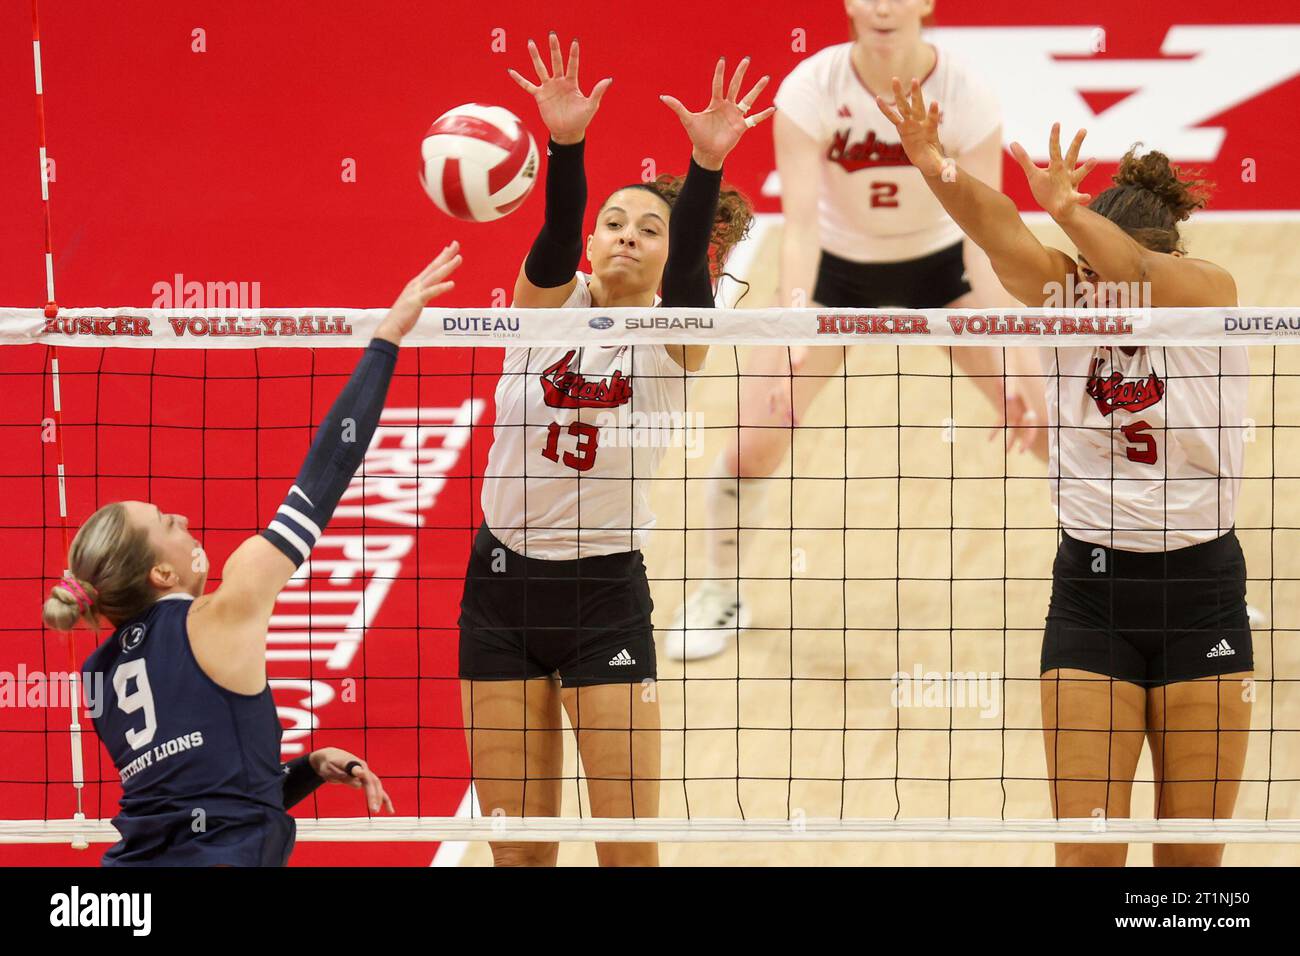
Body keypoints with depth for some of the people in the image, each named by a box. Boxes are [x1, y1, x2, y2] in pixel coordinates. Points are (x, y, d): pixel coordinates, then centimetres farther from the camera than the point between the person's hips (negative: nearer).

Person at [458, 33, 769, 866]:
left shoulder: (673, 336, -3)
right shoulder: (549, 303, -1)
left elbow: (691, 263, -23)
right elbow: (555, 232, -21)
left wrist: (707, 165, -42)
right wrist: (566, 144, -41)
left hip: (607, 591, -1)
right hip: (503, 582, 1)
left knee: (629, 846, -2)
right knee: (516, 847, 6)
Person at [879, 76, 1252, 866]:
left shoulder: (1212, 294, -8)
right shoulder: (1068, 302, -2)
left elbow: (1142, 276, -31)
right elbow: (1001, 234, -21)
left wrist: (1069, 209, -50)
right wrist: (940, 171, -42)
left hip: (1200, 589, -1)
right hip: (1092, 587, 1)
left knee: (1194, 855, 5)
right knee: (1085, 850, -3)